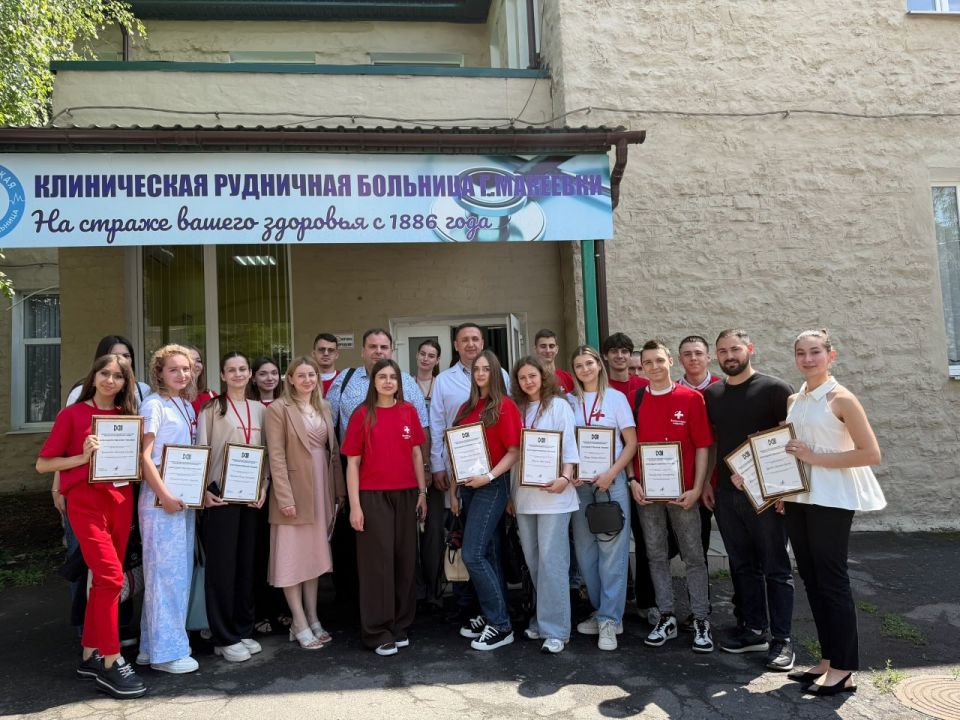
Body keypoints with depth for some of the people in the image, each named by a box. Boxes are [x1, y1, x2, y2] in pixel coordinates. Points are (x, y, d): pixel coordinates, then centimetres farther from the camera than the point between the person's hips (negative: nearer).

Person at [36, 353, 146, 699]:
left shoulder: (127, 415, 10)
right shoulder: (72, 414, -3)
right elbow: (43, 463, -4)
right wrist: (84, 456, -17)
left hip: (121, 501, 6)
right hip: (86, 502, -5)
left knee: (104, 579, 11)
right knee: (111, 577, -12)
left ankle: (90, 655, 24)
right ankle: (111, 664, -3)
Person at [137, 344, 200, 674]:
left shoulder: (188, 406, 14)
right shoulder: (154, 405, -8)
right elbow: (144, 455, -14)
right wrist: (164, 495, -18)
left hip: (186, 496, 8)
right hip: (160, 496, -8)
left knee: (181, 570, 12)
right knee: (165, 570, -3)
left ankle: (153, 644, 25)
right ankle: (165, 651, 8)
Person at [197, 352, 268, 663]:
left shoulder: (259, 409, 12)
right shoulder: (212, 408, 0)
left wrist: (264, 486, 0)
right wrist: (203, 489, -12)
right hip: (220, 493, -4)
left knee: (246, 562, 10)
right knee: (222, 563, 0)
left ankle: (243, 630, 22)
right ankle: (224, 637, 10)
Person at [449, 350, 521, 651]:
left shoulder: (504, 406, -7)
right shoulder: (466, 408, 12)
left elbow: (514, 451, -11)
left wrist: (489, 476, -20)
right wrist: (453, 491, 12)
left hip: (492, 485, -6)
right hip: (468, 485, 7)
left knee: (473, 554, -11)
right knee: (487, 553, 13)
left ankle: (501, 625, 0)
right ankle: (489, 615, 23)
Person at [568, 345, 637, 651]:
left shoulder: (615, 397, 2)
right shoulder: (569, 401, 7)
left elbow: (631, 443, 0)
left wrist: (611, 474, -11)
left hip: (611, 481, -3)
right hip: (579, 483, 3)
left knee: (612, 550, -4)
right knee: (585, 551, 7)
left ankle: (609, 619, 4)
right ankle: (602, 611, 21)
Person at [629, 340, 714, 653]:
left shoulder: (691, 398, -2)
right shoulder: (635, 400, 5)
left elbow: (702, 446, -2)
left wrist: (696, 488, -9)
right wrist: (633, 481, -2)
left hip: (682, 492, -2)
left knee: (694, 556, 5)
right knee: (656, 555, 10)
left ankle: (701, 621, 16)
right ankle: (666, 618, 21)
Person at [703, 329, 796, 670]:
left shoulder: (774, 389, -5)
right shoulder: (711, 395, 10)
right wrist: (730, 474, 0)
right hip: (726, 492, 5)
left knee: (775, 567, 3)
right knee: (742, 565, 13)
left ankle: (782, 639, 13)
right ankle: (754, 630, 25)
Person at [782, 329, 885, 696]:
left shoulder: (841, 399, -8)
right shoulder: (793, 401, 10)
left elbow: (872, 453, -14)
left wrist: (817, 458, -18)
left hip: (831, 500, -7)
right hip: (797, 498, 7)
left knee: (831, 578, -1)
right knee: (811, 578, 11)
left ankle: (844, 669, 10)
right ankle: (828, 658, 23)